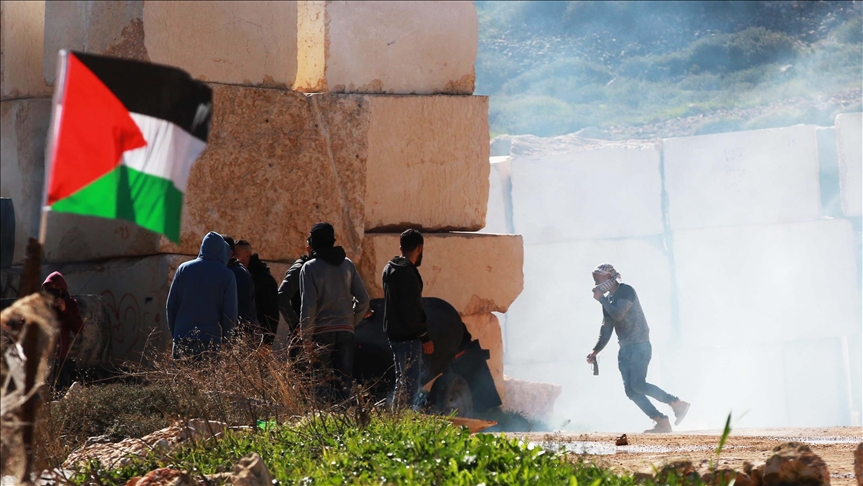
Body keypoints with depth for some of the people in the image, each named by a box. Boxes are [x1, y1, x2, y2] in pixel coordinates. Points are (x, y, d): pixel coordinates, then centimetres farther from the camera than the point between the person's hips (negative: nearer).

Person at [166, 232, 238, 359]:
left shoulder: (184, 269, 6)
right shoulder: (227, 276, -2)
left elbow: (171, 306, 8)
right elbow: (230, 314, -3)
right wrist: (224, 338, 10)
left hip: (182, 339, 2)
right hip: (211, 341, -2)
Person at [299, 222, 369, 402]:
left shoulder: (310, 268, -5)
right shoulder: (347, 264, 8)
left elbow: (308, 305, -11)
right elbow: (363, 300, 7)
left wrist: (306, 338, -7)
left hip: (321, 333, -4)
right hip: (346, 331, 4)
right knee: (344, 379, 7)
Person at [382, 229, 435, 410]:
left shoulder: (390, 269, 13)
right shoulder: (408, 273, -18)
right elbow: (412, 311, -22)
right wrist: (425, 337, -16)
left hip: (394, 334, 10)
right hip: (408, 337, -10)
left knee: (401, 380, 18)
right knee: (410, 383, -9)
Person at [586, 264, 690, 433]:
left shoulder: (626, 291, -10)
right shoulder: (608, 299, 16)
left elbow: (618, 314, -25)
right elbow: (606, 329, 19)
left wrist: (601, 299, -12)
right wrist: (595, 351, 10)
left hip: (640, 346, -9)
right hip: (625, 349, 9)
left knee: (638, 384, -21)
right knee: (630, 390, -3)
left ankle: (677, 403, -12)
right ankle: (662, 422, -4)